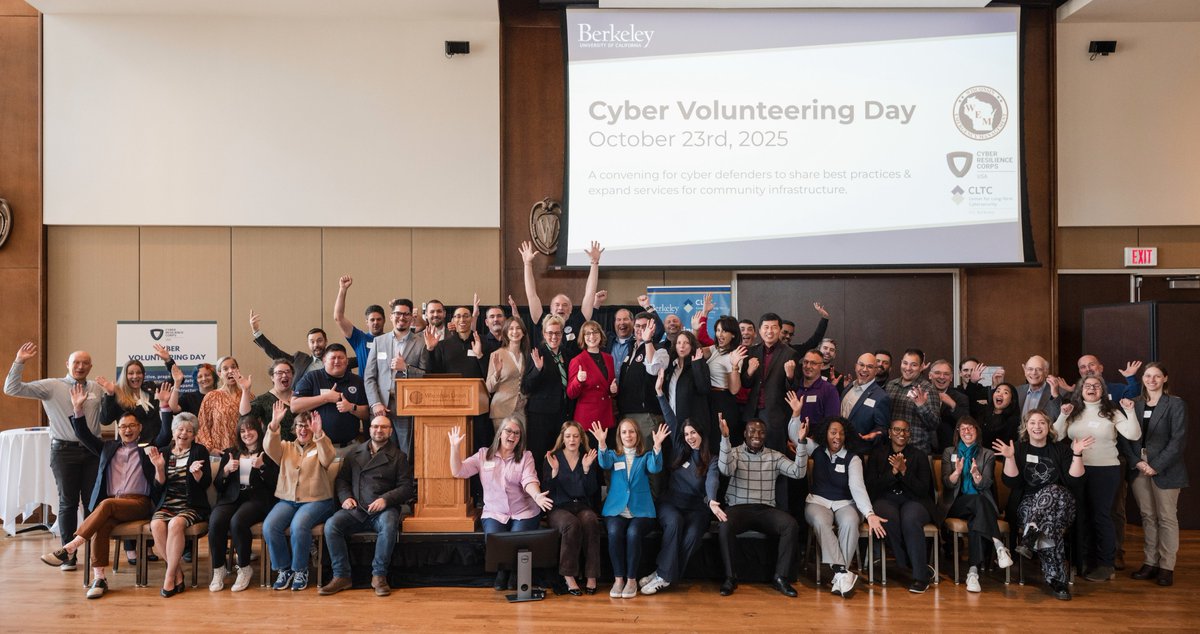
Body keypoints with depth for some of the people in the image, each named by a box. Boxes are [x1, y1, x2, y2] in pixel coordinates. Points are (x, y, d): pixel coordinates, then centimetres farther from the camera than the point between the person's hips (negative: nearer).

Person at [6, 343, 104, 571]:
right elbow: (12, 389, -7)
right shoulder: (51, 386, -1)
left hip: (92, 450, 3)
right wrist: (19, 362, -14)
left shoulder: (96, 389, 9)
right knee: (68, 503, 4)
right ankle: (68, 555, 13)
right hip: (64, 450, -3)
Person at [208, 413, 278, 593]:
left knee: (237, 521, -34)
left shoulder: (268, 454, 10)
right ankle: (218, 569, -13)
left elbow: (275, 483, 0)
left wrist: (261, 466, -13)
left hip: (256, 499, -4)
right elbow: (217, 485, 17)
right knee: (215, 522, -29)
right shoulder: (230, 453, 23)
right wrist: (226, 470, -2)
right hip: (231, 498, 4)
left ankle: (244, 568, -15)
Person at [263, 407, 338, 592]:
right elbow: (270, 448, -5)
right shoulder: (286, 447, 17)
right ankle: (283, 569, -5)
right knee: (269, 526, -23)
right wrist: (274, 425, -21)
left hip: (316, 500, -3)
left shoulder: (320, 447, 9)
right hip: (287, 500, 3)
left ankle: (300, 570, -9)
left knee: (298, 526, -31)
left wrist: (319, 434, -30)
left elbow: (328, 458, -14)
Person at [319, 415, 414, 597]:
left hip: (383, 509, -3)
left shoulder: (398, 456, 9)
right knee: (331, 525, -25)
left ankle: (379, 575, -20)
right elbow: (342, 479, 19)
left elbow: (406, 487, 3)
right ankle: (341, 576, -15)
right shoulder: (354, 453, 19)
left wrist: (386, 499, -14)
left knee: (389, 526, -36)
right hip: (355, 509, 3)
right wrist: (345, 497, -1)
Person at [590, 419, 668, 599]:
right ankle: (618, 578, -16)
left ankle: (631, 579, -15)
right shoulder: (613, 455, 15)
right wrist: (601, 443, -28)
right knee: (614, 533, -30)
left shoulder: (645, 457, 13)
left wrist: (657, 445, -27)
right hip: (616, 510, 1)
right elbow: (604, 463, -9)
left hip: (641, 511, -1)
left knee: (633, 533, -31)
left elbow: (655, 468, -10)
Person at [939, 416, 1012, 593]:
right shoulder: (949, 452, 14)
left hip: (980, 504, 1)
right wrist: (957, 472, -21)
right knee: (978, 501, -36)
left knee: (976, 522, -36)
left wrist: (976, 474, -24)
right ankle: (998, 546, -44)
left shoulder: (987, 454, 13)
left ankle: (973, 571, -42)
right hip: (956, 504, -1)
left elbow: (985, 485, -1)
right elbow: (947, 483, 0)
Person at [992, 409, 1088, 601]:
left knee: (1052, 491, -36)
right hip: (1028, 505, -1)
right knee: (1051, 528, -34)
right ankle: (1056, 579, -32)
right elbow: (1012, 481, -4)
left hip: (1061, 505, 1)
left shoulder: (1060, 449, 11)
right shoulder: (1019, 449, 9)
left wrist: (1077, 454, -14)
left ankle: (1029, 539, -38)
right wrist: (1009, 457, -18)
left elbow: (1074, 480, -2)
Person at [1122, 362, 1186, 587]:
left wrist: (1157, 466, -14)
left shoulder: (1176, 404, -3)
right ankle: (1150, 562, 15)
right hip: (1140, 469, 4)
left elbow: (1179, 440, -10)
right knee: (1148, 517, 9)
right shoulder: (1135, 405, 9)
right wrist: (1136, 462, -8)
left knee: (1167, 518, 1)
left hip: (1165, 470, -4)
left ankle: (1166, 566, 8)